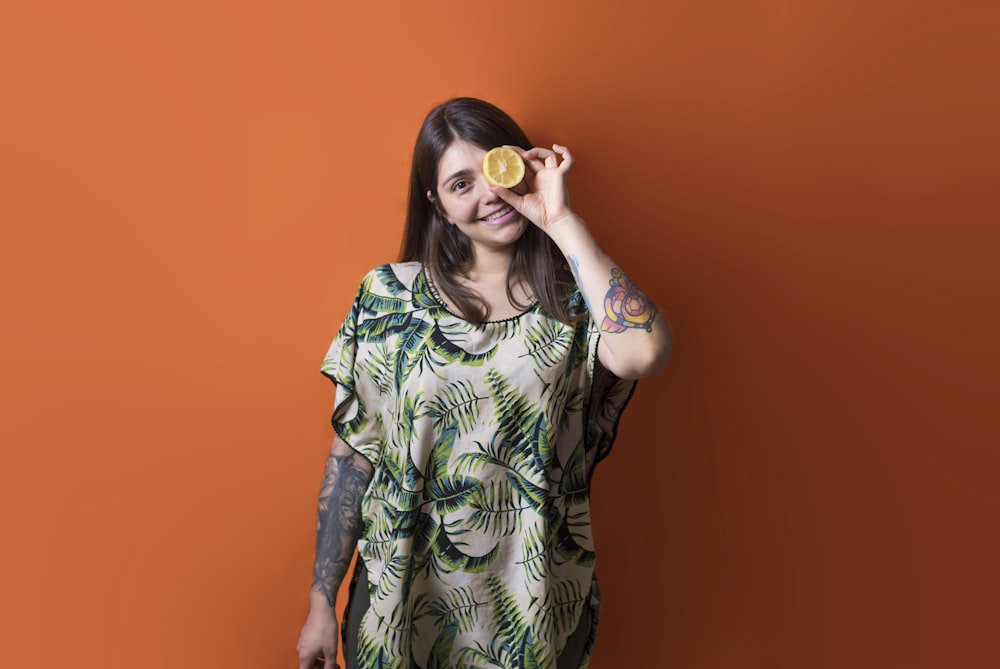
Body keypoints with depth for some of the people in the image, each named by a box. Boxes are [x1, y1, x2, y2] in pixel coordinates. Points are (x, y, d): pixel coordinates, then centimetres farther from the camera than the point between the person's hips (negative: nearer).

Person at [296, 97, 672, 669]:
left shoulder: (573, 300, -7)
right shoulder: (390, 296, -5)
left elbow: (645, 353, -30)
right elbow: (354, 454, -2)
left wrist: (562, 221, -21)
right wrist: (322, 603, -1)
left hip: (536, 606, 0)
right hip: (405, 600, 1)